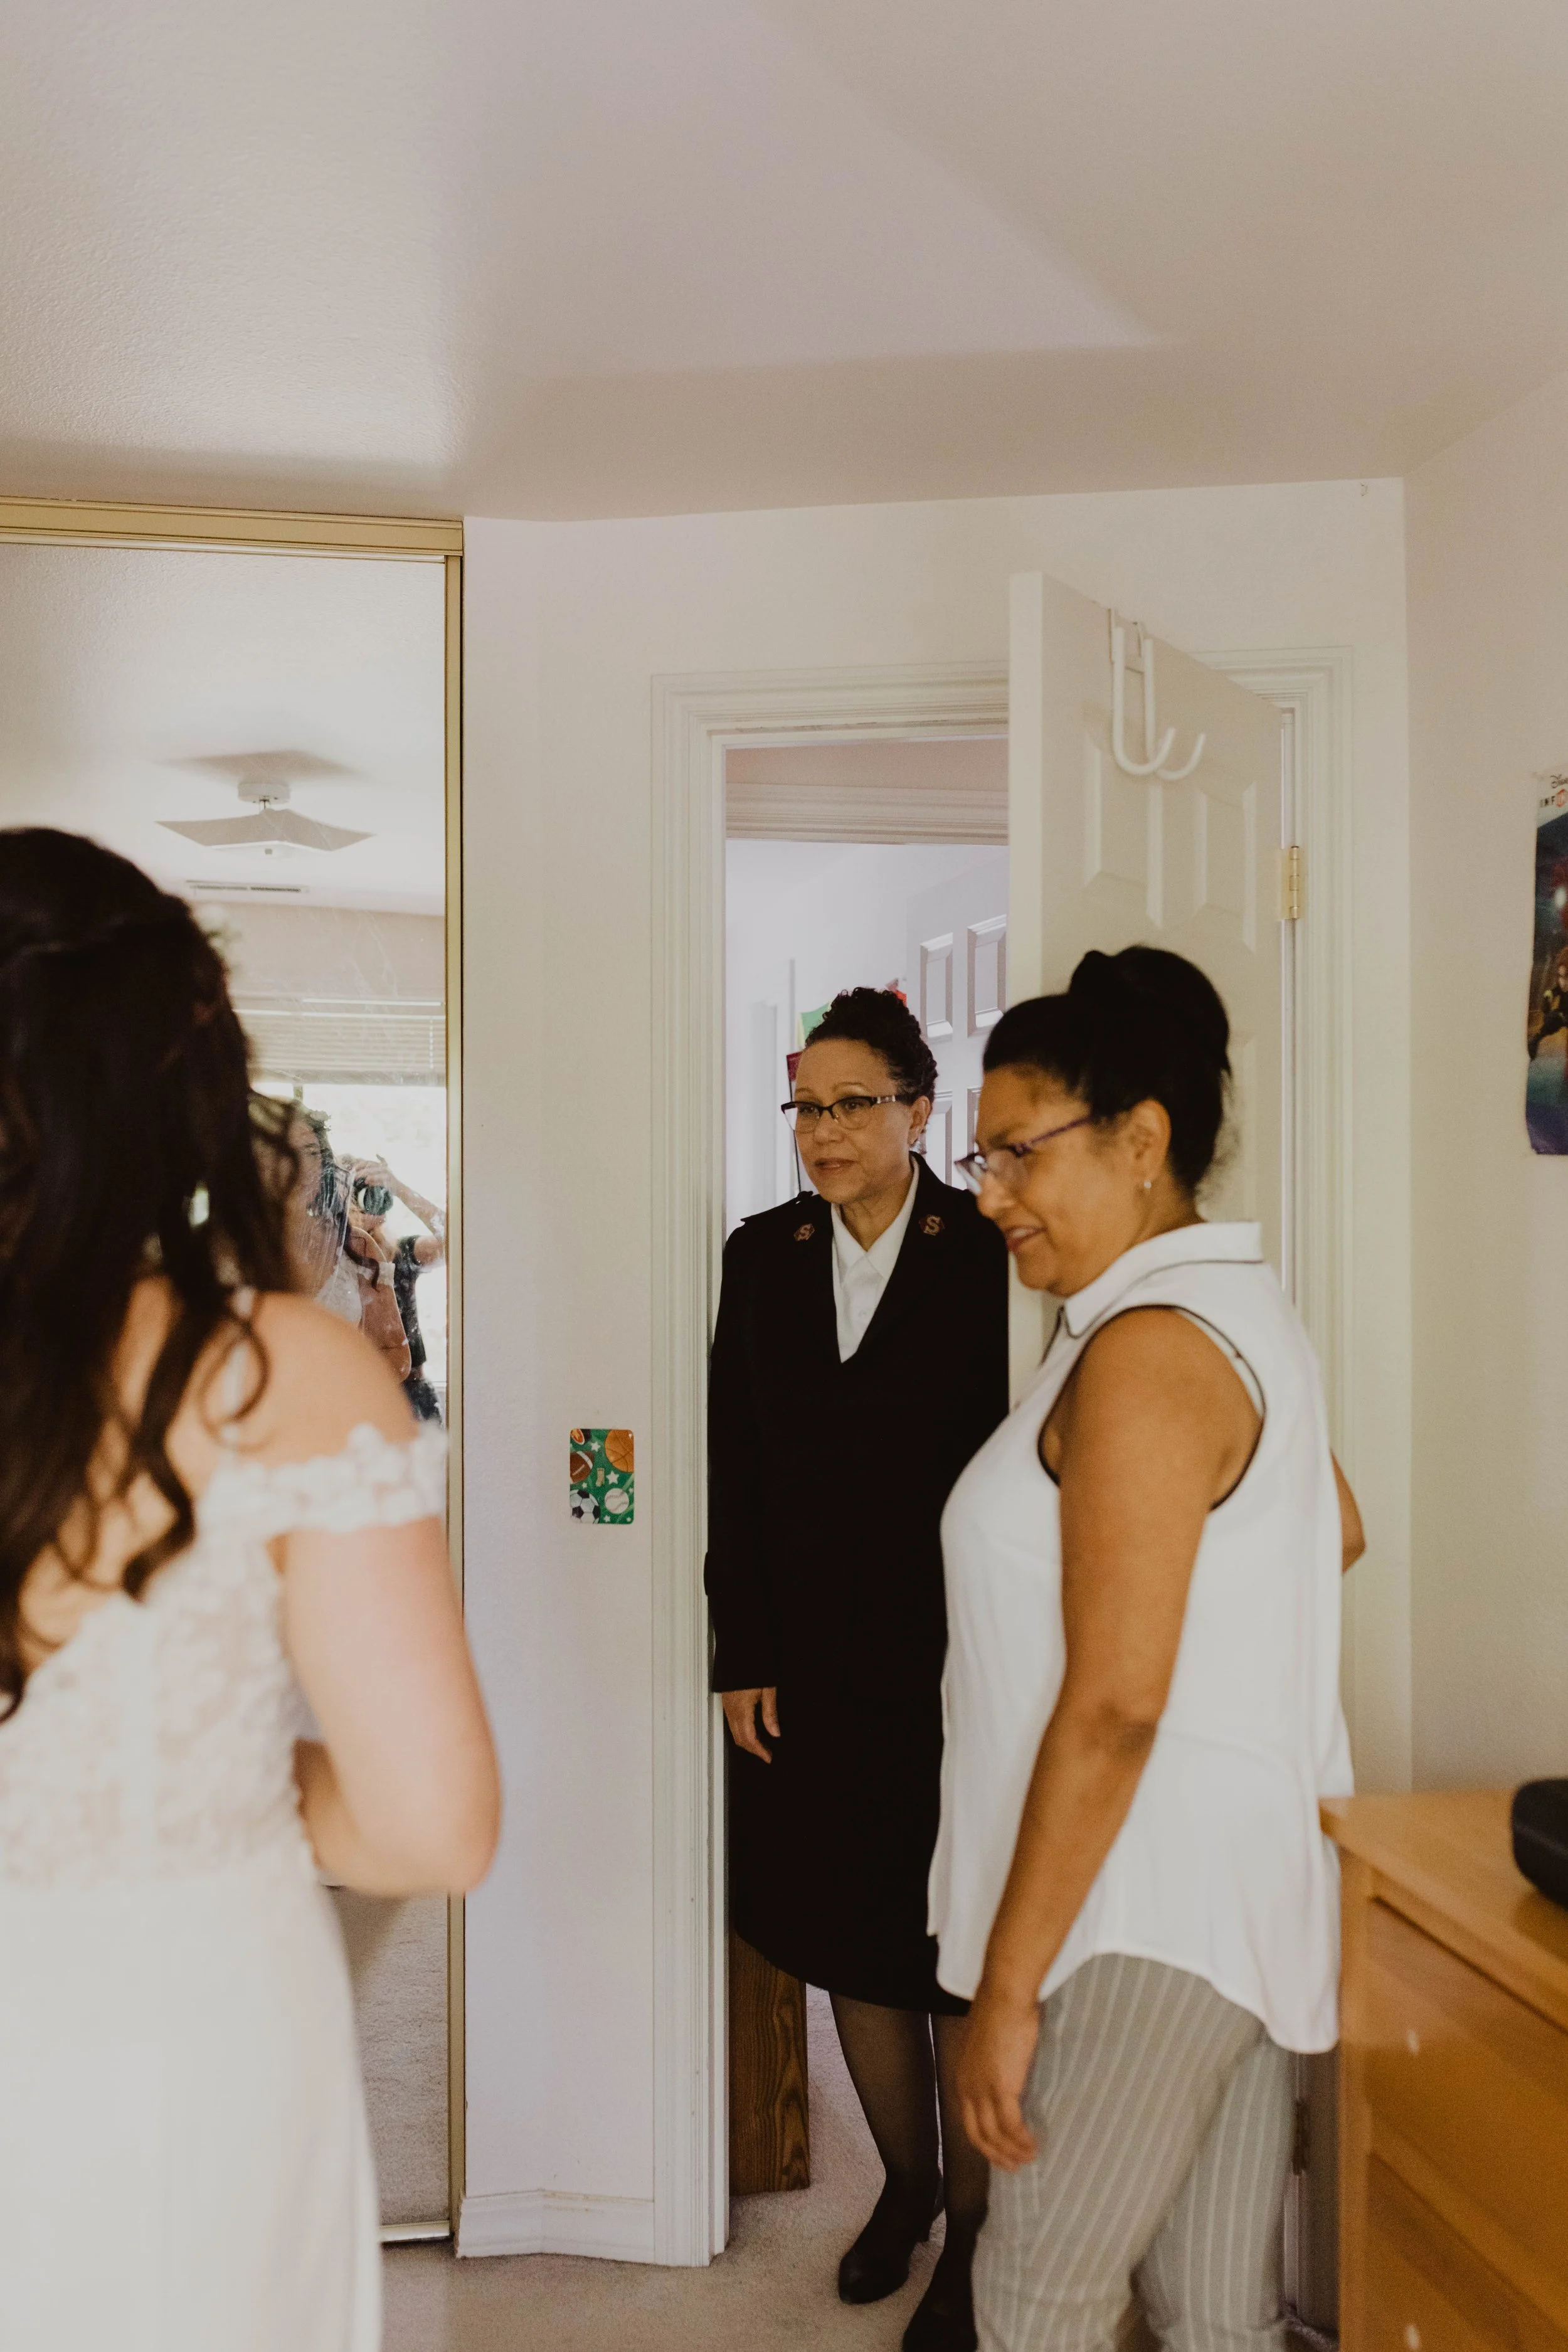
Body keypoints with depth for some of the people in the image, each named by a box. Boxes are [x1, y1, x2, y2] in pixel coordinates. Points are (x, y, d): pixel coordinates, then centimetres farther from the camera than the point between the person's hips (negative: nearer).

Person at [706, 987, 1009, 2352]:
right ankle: (907, 2183, 41)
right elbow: (735, 1473, 5)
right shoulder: (762, 1257, 4)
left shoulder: (991, 1255, -10)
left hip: (954, 1667, -4)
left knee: (957, 1967, 9)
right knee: (848, 1948, 18)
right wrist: (744, 1656, 2)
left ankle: (972, 2236, 30)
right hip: (808, 1672, 5)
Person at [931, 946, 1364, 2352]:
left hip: (1145, 1914, -10)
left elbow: (1111, 1709, -23)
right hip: (1250, 1883, 10)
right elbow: (1336, 1536, 27)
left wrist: (1006, 1989, -18)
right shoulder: (1243, 1304, 11)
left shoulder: (1147, 1348, -20)